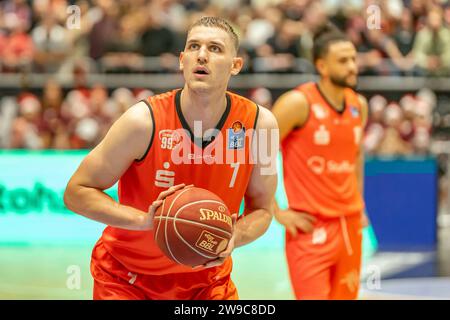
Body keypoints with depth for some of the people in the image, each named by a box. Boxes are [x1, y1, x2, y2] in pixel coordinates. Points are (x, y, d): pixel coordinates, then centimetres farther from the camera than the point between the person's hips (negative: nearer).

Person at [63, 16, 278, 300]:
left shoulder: (260, 123, -15)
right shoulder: (144, 121, -23)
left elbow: (262, 208, -2)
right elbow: (76, 192, -16)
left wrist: (235, 237, -24)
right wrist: (143, 220, -31)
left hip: (207, 276, 2)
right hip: (126, 276, -2)